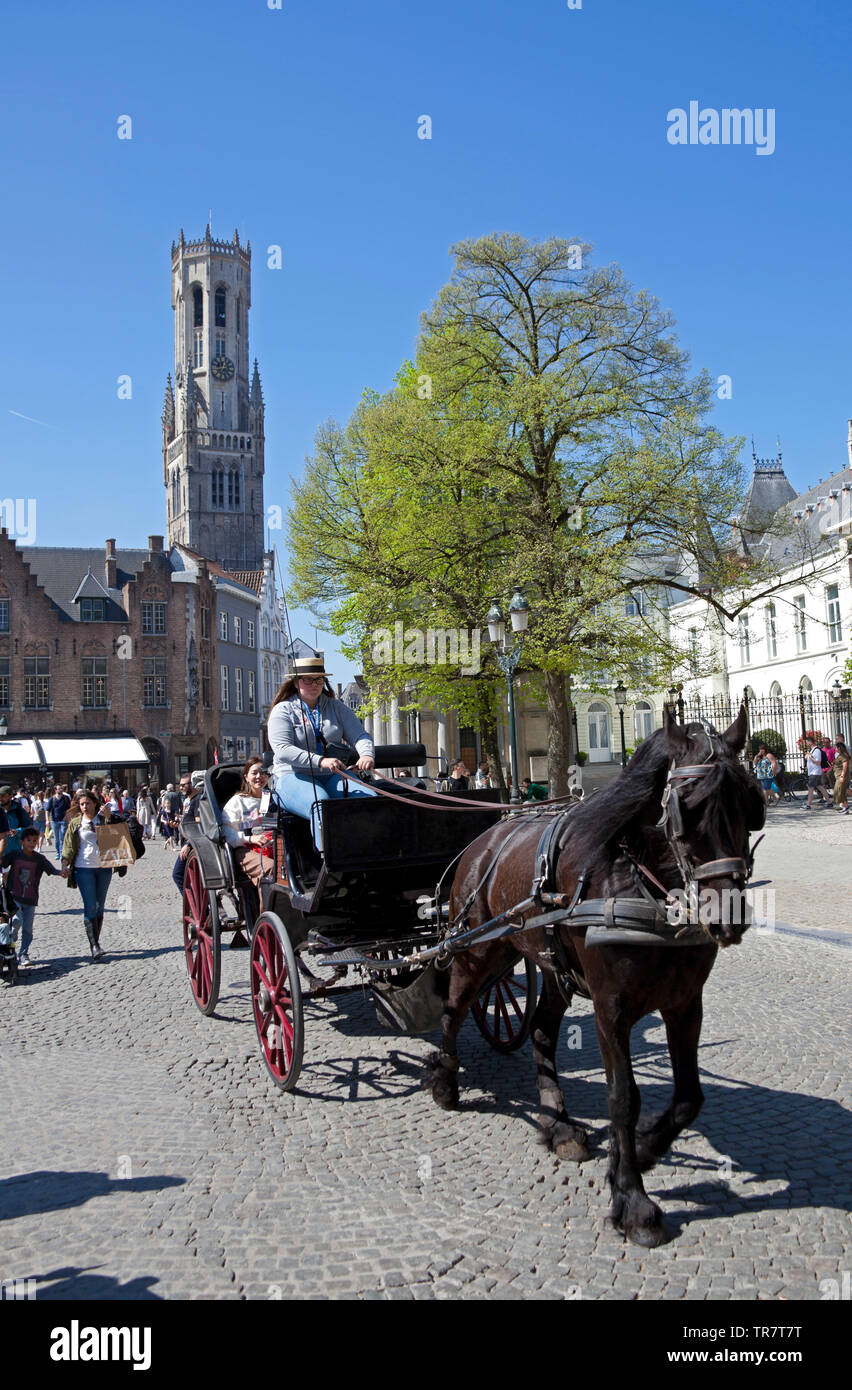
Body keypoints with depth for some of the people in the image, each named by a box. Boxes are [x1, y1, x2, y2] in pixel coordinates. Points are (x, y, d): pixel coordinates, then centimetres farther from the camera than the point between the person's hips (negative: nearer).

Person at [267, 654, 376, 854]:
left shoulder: (336, 707, 17)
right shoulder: (283, 711, 3)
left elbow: (359, 734, 6)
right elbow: (282, 750, -12)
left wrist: (367, 754, -20)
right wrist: (320, 761, -28)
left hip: (332, 777, 4)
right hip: (294, 777, -4)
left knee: (369, 797, -25)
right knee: (320, 803, -37)